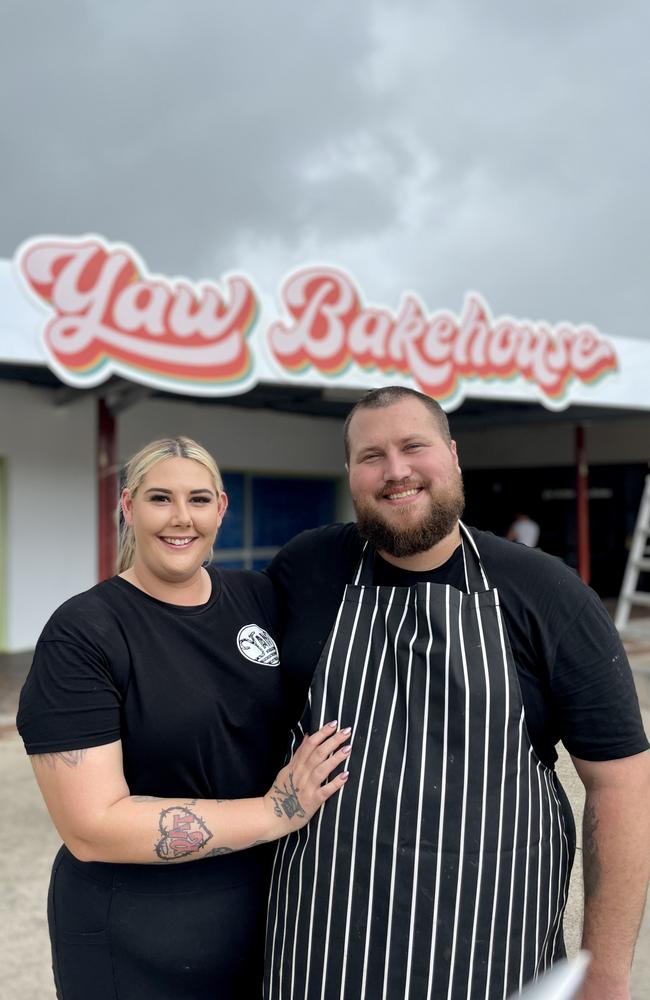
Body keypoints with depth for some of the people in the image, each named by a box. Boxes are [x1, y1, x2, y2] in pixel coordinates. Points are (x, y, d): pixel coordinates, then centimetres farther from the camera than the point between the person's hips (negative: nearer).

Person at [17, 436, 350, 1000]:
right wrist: (273, 812, -22)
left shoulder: (260, 598, -2)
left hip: (266, 911, 5)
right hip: (137, 945, -4)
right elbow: (91, 827, -22)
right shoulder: (82, 635, -17)